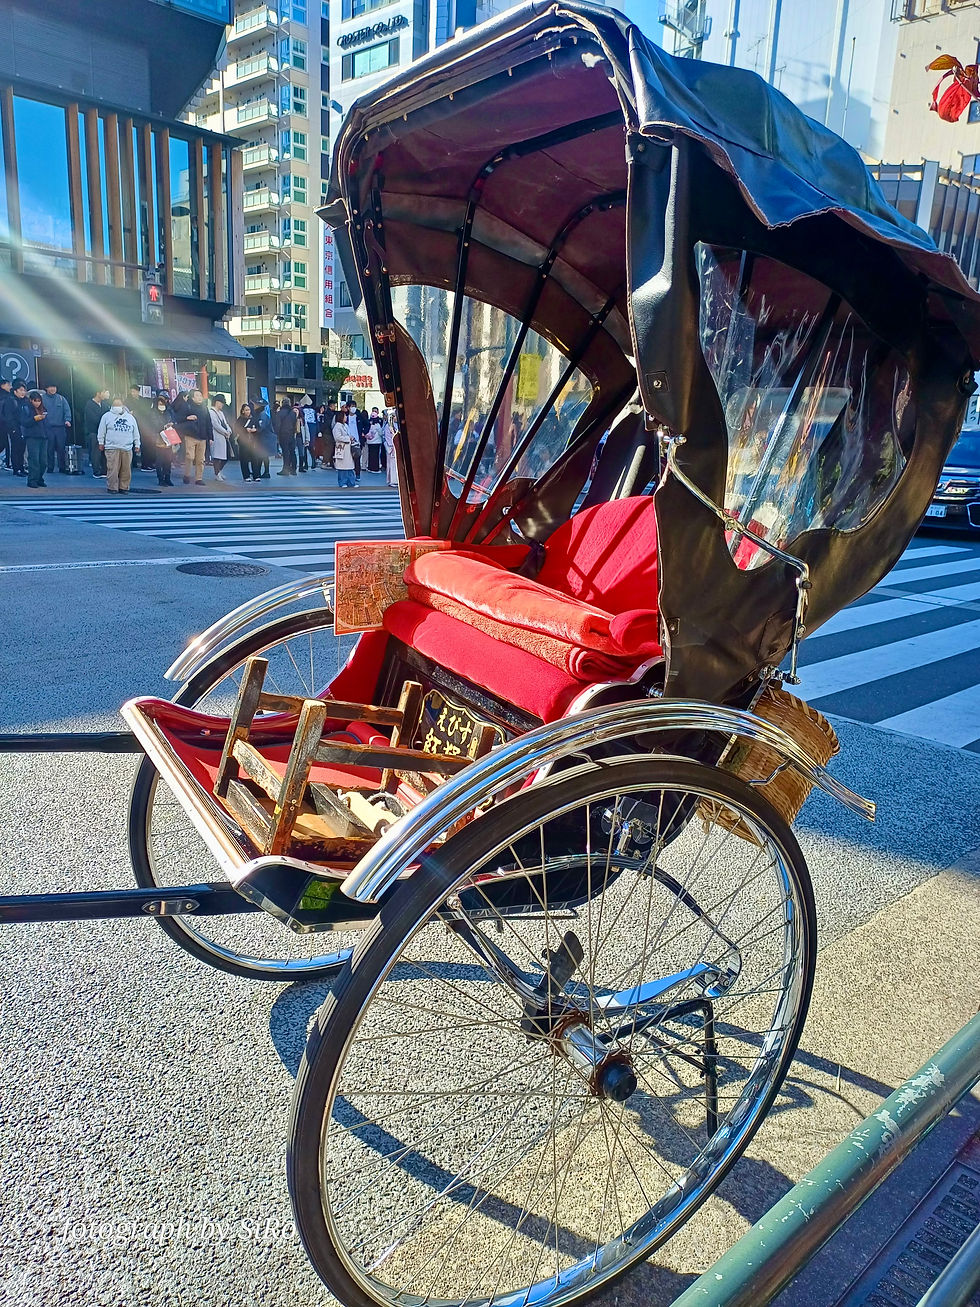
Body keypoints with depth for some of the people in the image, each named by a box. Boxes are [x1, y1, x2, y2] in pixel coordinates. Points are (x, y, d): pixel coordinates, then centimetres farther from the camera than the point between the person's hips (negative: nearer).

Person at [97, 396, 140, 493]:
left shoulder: (130, 417, 15)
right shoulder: (107, 416, 8)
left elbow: (136, 433, 17)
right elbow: (102, 431, 10)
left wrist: (137, 445, 14)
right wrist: (101, 442, 8)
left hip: (127, 449, 2)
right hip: (112, 448, -2)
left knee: (126, 470, 2)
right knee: (113, 470, -6)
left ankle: (124, 487, 12)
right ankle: (112, 488, 2)